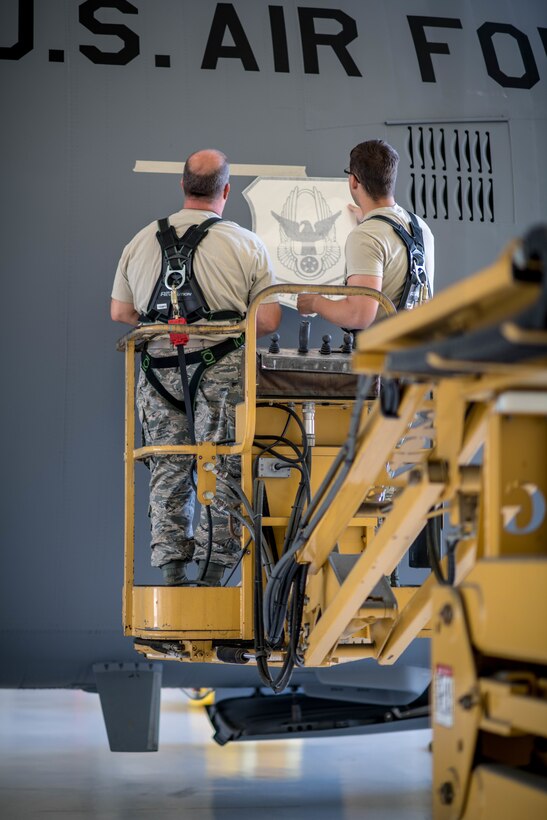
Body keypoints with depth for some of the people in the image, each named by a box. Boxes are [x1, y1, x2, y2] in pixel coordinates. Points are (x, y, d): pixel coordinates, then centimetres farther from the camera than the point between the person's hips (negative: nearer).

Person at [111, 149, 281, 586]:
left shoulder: (141, 241, 7)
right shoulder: (248, 245, -3)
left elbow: (120, 312, 12)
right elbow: (269, 320, -5)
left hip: (160, 371, 3)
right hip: (222, 371, -3)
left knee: (168, 470, 10)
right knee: (222, 471, 4)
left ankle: (173, 573, 11)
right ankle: (212, 573, 4)